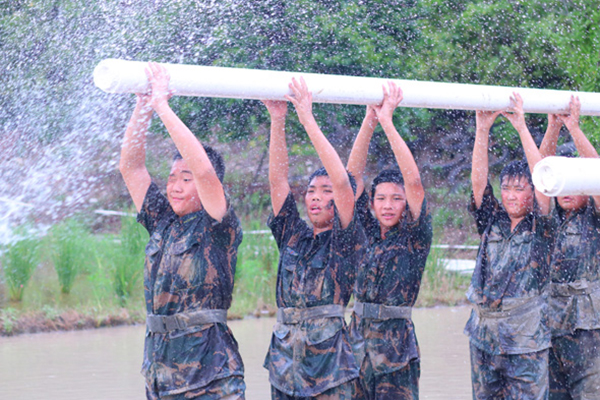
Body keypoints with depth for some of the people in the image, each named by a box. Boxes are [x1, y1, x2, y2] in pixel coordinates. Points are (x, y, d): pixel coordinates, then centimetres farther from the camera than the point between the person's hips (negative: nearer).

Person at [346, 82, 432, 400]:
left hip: (396, 351, -4)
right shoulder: (366, 234, 10)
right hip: (357, 346, 4)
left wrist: (387, 122, -14)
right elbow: (353, 173, 5)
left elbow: (414, 181, -13)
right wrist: (369, 120, -4)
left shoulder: (414, 239, -1)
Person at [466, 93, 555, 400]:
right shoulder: (492, 223, 10)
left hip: (526, 343, -4)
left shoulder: (541, 228, 0)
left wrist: (522, 127, -13)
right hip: (483, 338, 4)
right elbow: (478, 181, 0)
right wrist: (482, 130, -9)